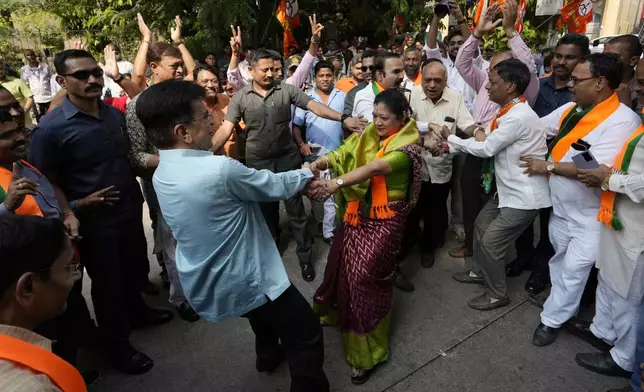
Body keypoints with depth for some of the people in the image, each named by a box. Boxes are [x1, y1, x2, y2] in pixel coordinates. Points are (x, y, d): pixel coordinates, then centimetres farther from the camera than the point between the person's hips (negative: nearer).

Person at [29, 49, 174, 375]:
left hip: (130, 210, 6)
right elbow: (46, 182, -12)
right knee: (107, 283, 12)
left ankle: (136, 311, 52)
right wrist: (73, 208, -25)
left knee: (133, 268, 24)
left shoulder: (116, 115, 1)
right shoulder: (51, 128, -18)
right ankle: (118, 347, 33)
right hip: (95, 221, -5)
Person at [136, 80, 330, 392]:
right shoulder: (220, 169, -31)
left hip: (206, 284, 9)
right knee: (307, 338, 9)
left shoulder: (162, 174, -2)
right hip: (247, 280, -9)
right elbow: (277, 186, -16)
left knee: (264, 315, 36)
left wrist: (301, 182, 8)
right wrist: (309, 171, 7)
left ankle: (269, 355, 60)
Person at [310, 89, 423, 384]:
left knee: (365, 277, -1)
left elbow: (375, 168, -30)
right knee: (343, 267, 17)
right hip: (356, 214, 6)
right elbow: (340, 153, -6)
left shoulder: (407, 146, -14)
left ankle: (367, 351, 19)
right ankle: (335, 311, 48)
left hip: (384, 221, -6)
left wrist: (338, 183, -41)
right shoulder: (367, 135, 6)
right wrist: (317, 165, -26)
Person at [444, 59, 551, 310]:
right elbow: (487, 143, 8)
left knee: (491, 242, -3)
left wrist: (450, 138, -7)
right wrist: (450, 146, -2)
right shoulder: (510, 111, 6)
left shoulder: (518, 116, -26)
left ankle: (497, 295, 19)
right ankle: (482, 272, 41)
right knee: (481, 224, 20)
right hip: (509, 188, 10)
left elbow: (486, 148, -20)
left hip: (524, 195, -10)